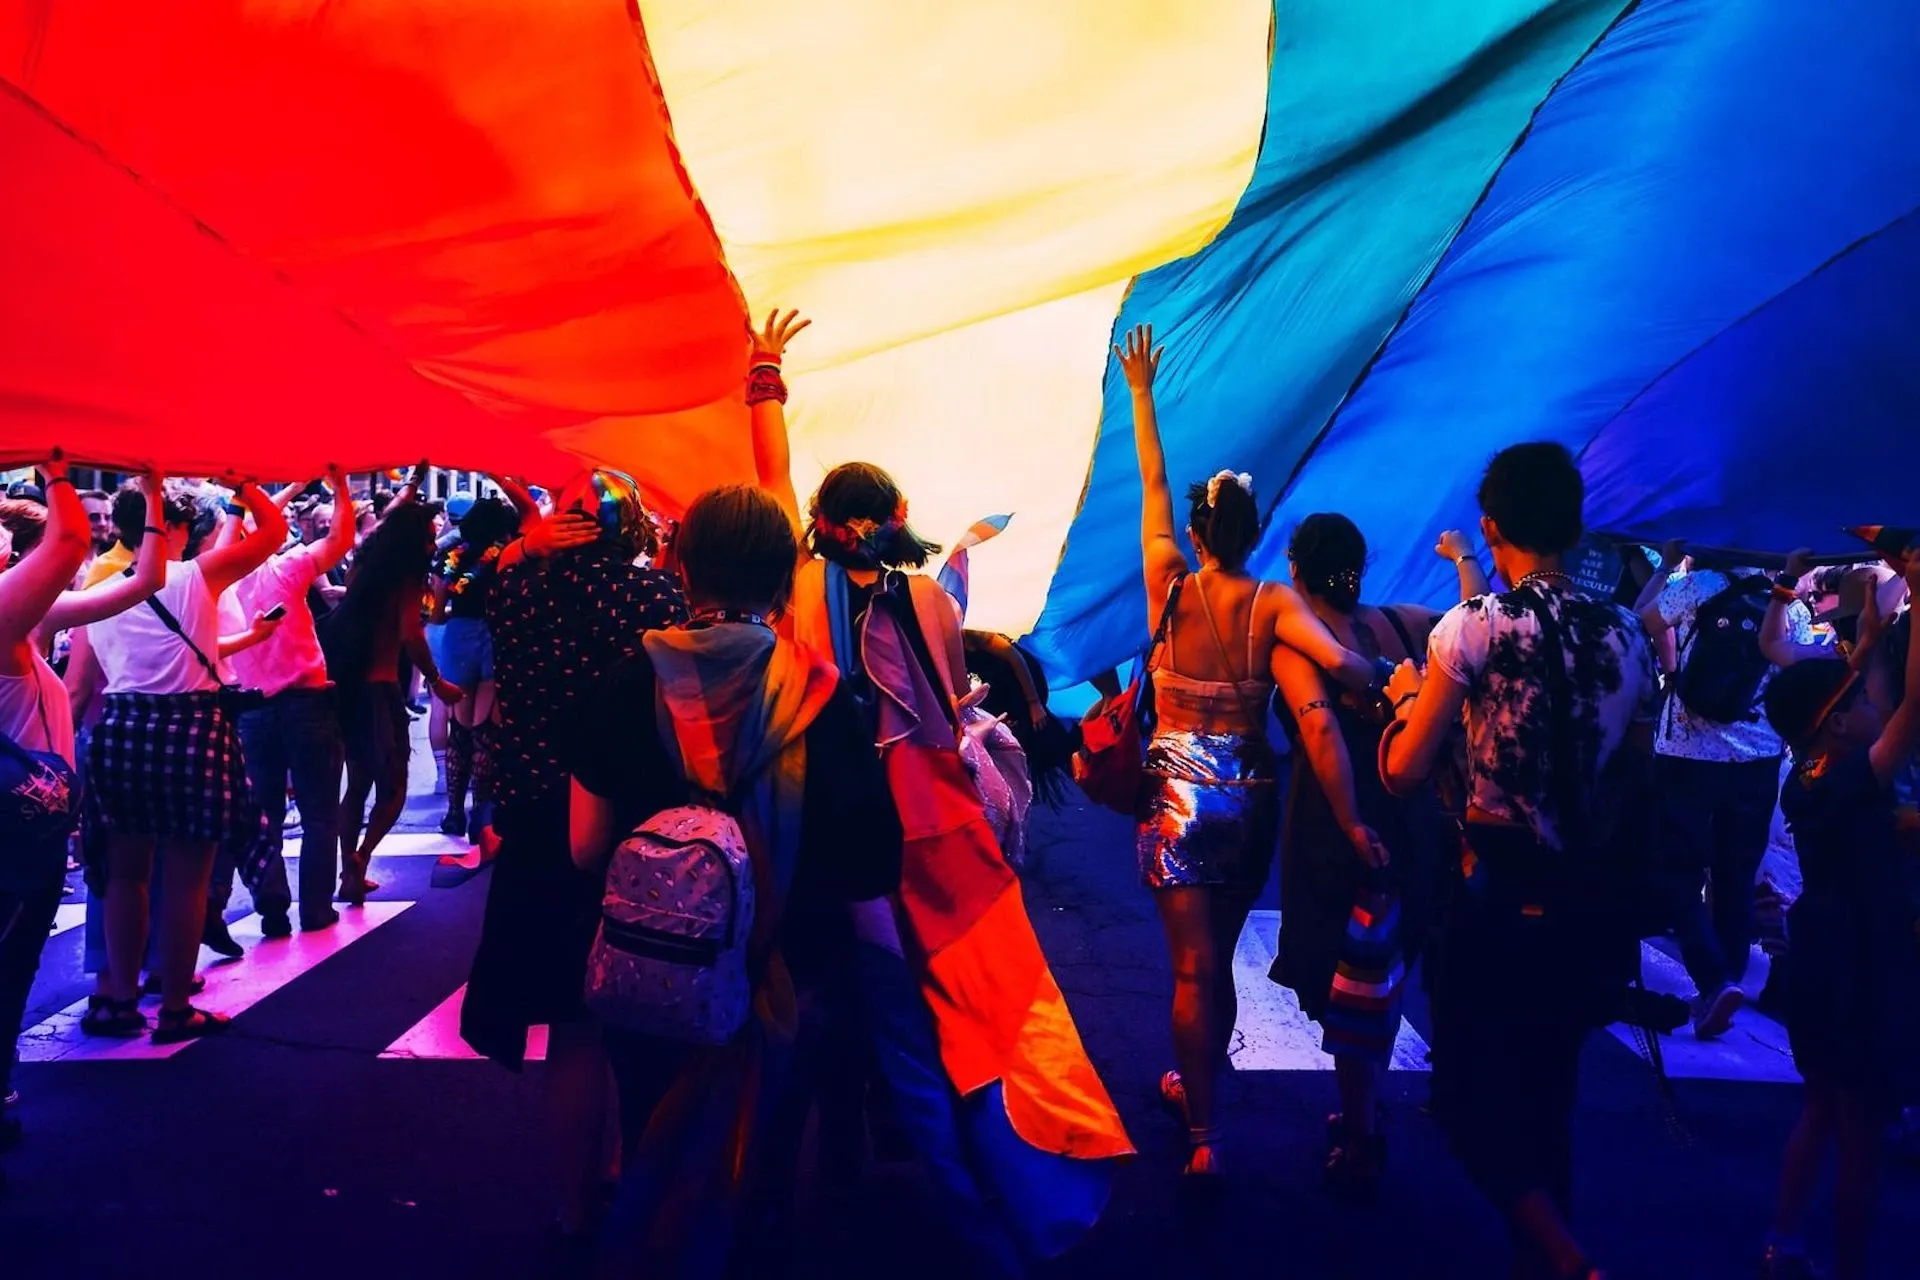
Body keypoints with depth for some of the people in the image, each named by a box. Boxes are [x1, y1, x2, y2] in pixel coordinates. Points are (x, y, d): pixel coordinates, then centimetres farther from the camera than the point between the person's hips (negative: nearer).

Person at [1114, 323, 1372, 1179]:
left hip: (1178, 789, -2)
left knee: (1194, 966, 1)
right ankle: (1195, 1085, 38)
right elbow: (1339, 663, -23)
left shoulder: (1171, 589, -6)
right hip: (1251, 793, 2)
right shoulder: (1274, 605, -7)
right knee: (1220, 956, 18)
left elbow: (1150, 487, 3)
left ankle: (1204, 1134, 1)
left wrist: (1141, 395, 10)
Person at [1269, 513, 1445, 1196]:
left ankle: (1360, 1146, 17)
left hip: (1337, 827, -5)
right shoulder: (1404, 623, 3)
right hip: (1411, 821, 5)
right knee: (1379, 978, 20)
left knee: (1345, 984, 7)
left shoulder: (1293, 641, -9)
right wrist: (1465, 558, 27)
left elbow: (1321, 728, -25)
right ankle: (1363, 1122, 36)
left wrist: (1352, 827, -24)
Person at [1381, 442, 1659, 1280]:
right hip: (1589, 905, 6)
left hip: (1499, 902, -5)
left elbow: (1402, 771, -11)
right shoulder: (1627, 634, 3)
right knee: (1545, 1097, 21)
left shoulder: (1474, 626, -13)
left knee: (1471, 1098, 9)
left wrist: (1408, 695, 6)